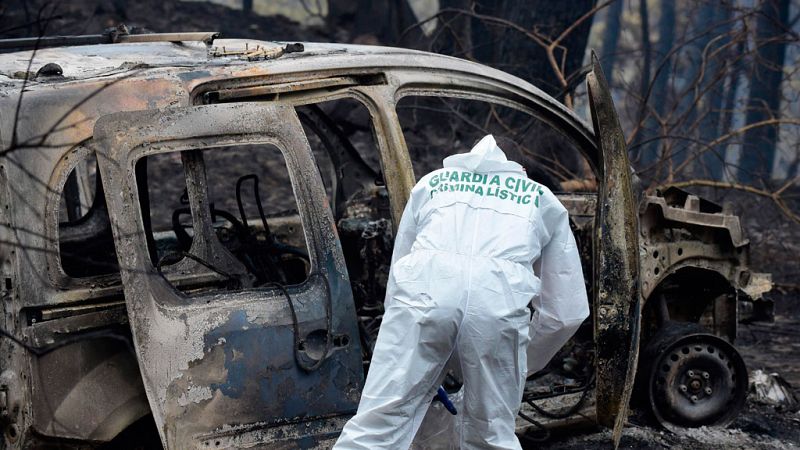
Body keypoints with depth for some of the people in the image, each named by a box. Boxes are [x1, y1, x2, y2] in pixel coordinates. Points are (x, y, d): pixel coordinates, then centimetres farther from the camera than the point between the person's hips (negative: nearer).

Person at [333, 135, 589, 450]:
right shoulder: (543, 199, 35)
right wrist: (524, 364, 43)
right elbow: (568, 310, 29)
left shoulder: (432, 182, 37)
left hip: (425, 286, 0)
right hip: (499, 295, 0)